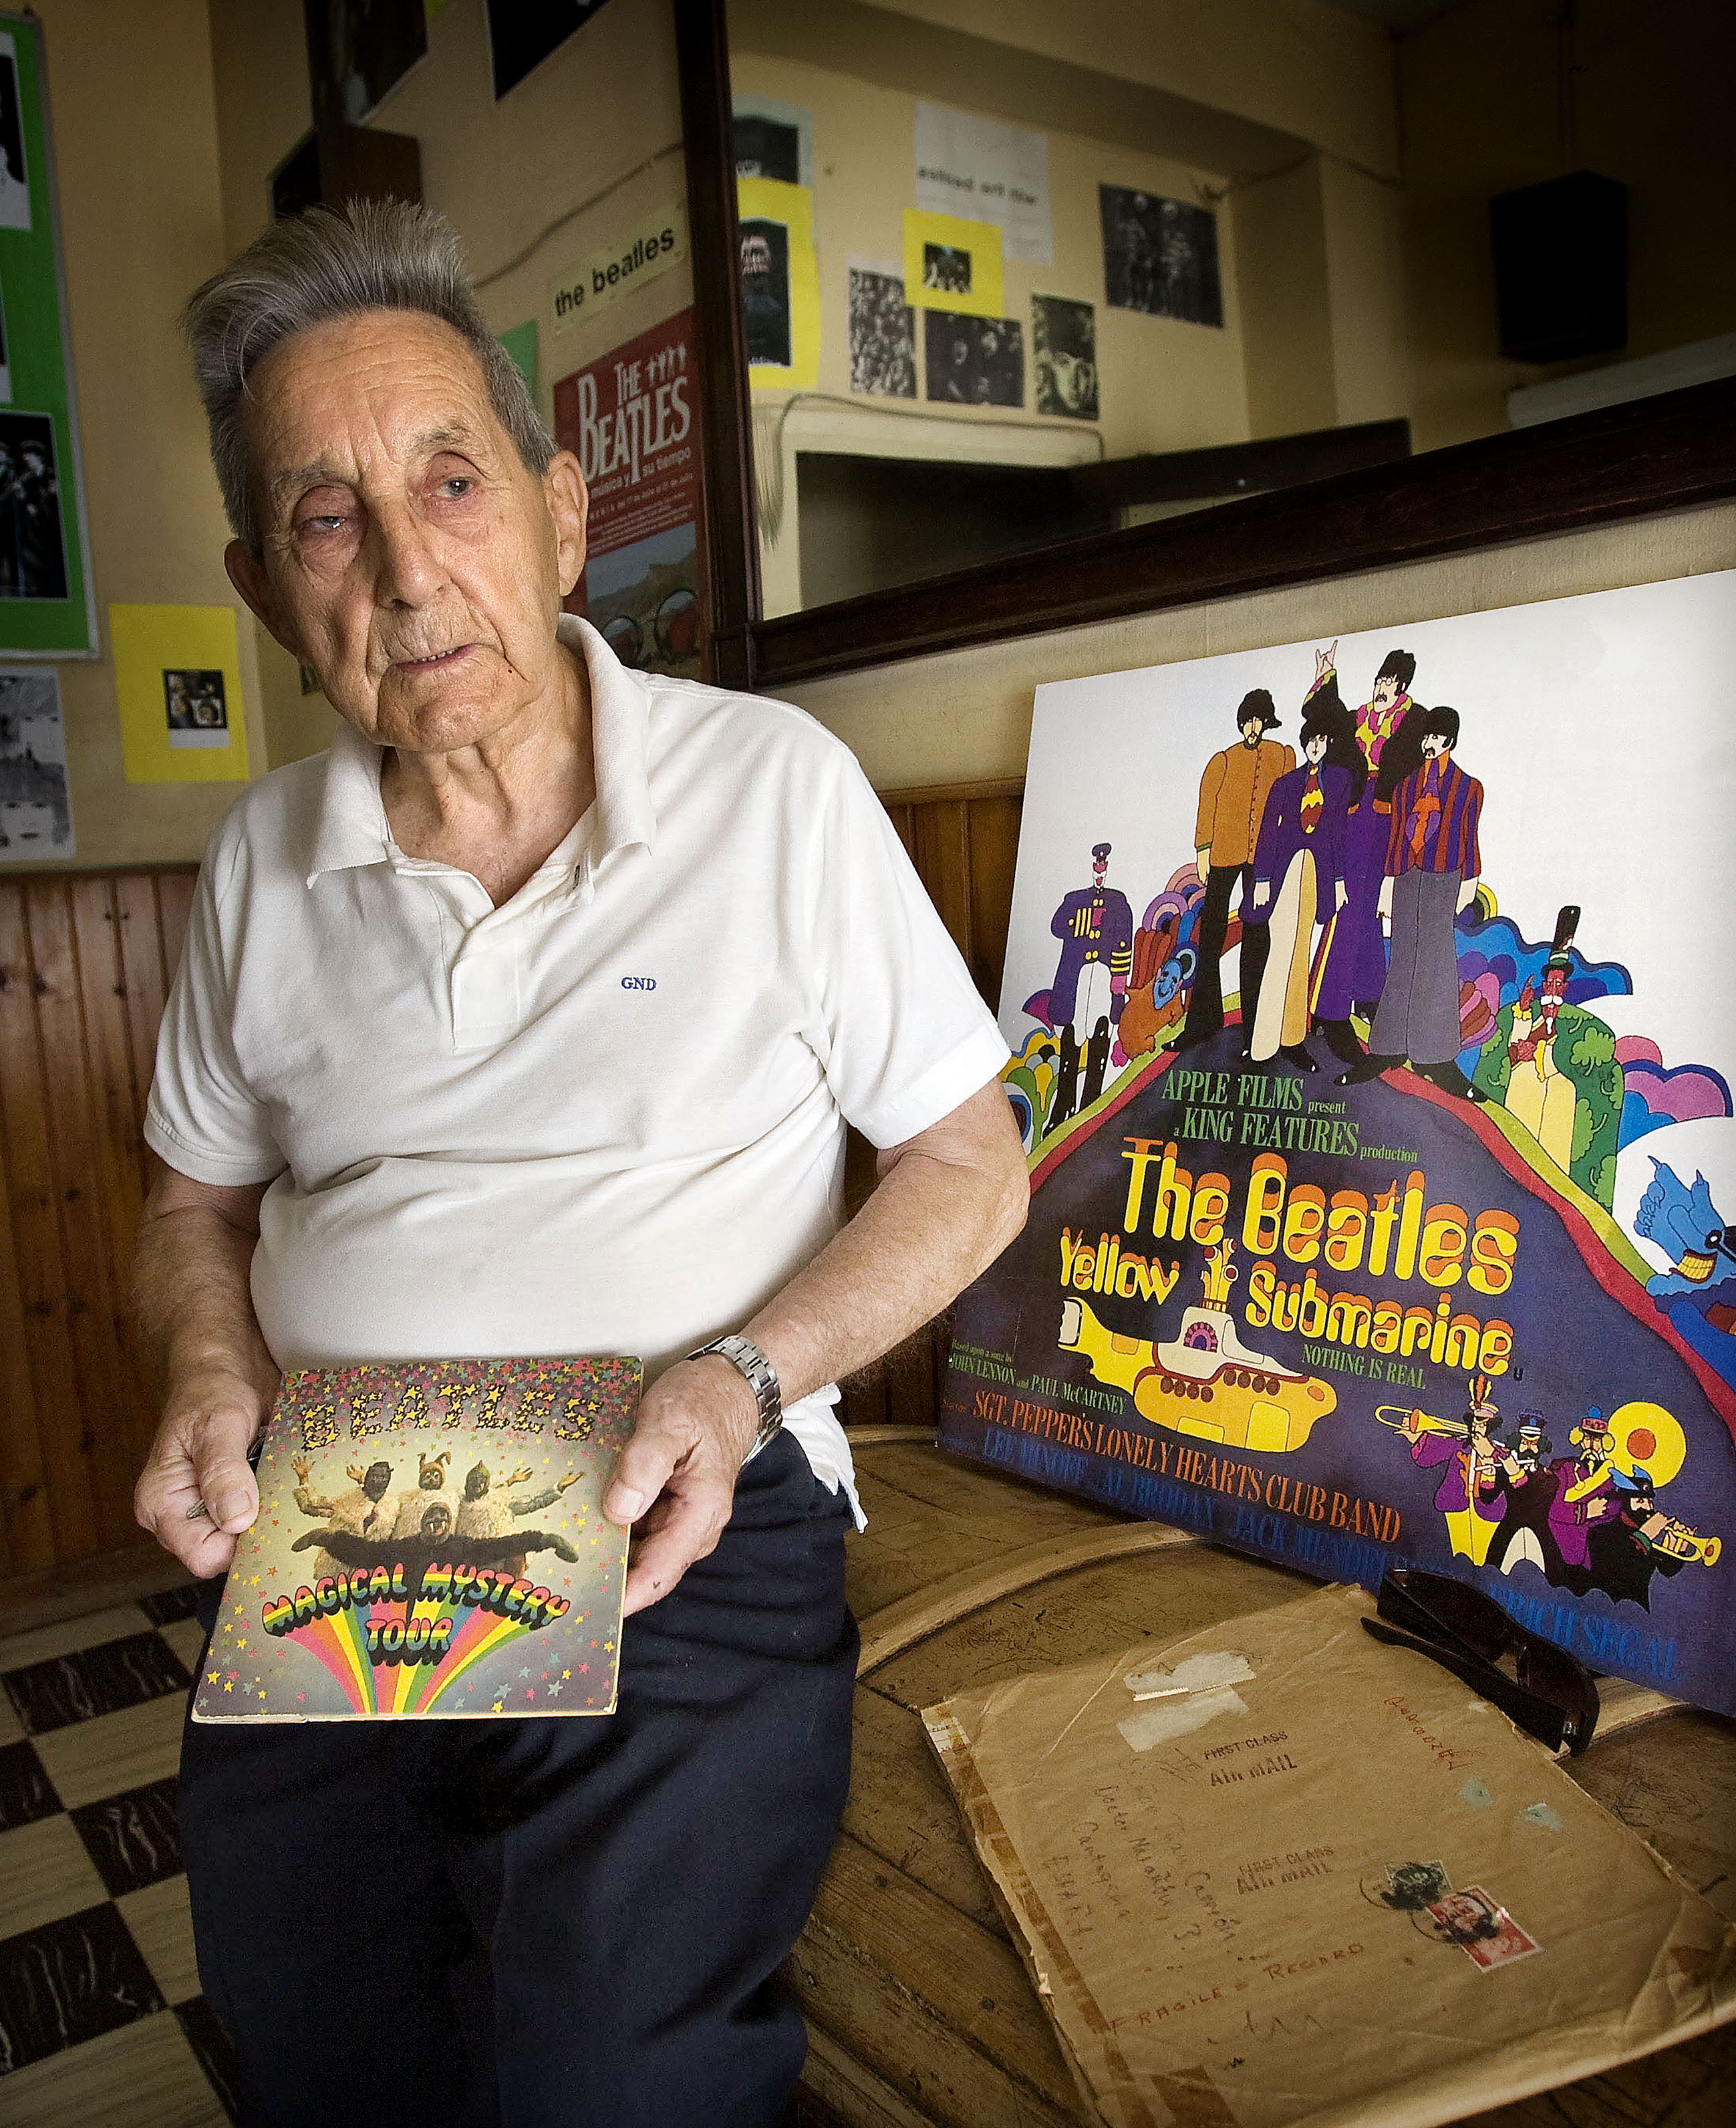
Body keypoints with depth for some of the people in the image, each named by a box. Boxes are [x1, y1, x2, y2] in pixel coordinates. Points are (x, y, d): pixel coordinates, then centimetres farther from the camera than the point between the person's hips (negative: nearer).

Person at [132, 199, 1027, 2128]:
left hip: (682, 1532, -3)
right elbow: (200, 1196, 20)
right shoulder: (264, 860, 8)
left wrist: (742, 1378, -15)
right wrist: (214, 1370, -2)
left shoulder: (772, 787, -4)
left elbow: (969, 1163, -1)